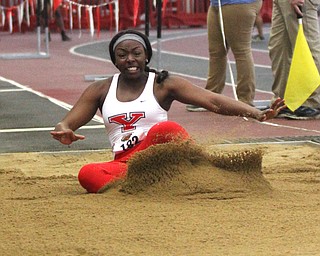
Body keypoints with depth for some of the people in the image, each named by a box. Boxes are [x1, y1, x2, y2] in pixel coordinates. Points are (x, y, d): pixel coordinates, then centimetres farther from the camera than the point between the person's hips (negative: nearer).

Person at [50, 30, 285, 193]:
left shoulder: (164, 85, 3)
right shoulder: (101, 91, 12)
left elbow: (214, 101, -7)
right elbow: (65, 125, 8)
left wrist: (257, 114, -22)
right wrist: (64, 133, -19)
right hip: (123, 163, 2)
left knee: (165, 129, -36)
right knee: (88, 174, -31)